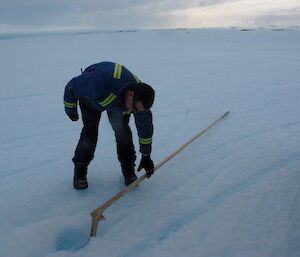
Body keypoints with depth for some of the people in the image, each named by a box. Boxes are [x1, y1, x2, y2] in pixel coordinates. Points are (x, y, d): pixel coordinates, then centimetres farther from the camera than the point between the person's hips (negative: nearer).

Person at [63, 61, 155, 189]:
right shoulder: (99, 81, -47)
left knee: (122, 130, -11)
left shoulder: (140, 98, -30)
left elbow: (145, 127, -15)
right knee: (90, 131, -13)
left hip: (118, 97, 3)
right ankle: (80, 169, 6)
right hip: (90, 96, -2)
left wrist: (146, 156, -8)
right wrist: (70, 108, -10)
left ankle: (128, 167, 8)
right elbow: (72, 86, -27)